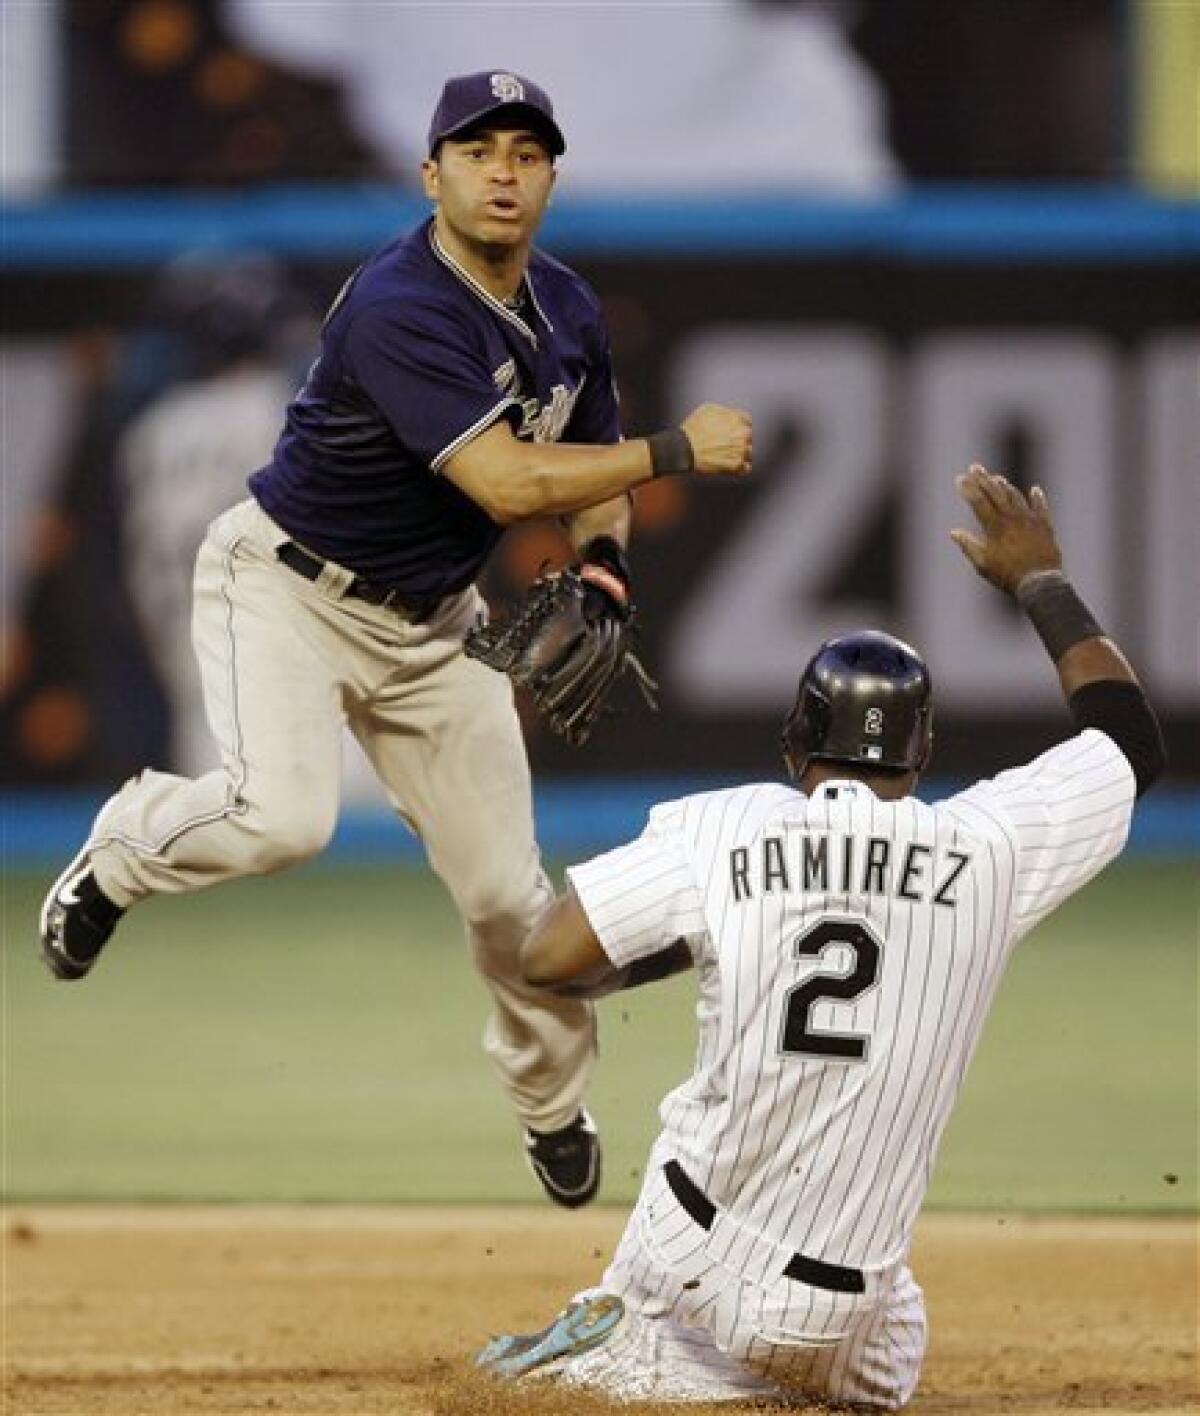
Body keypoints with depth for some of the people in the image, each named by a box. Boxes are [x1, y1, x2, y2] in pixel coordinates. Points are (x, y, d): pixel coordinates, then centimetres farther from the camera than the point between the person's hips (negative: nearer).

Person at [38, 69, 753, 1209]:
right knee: (283, 817, -31)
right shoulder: (399, 310, -28)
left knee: (505, 883, 5)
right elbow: (506, 482, -33)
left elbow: (589, 465, 14)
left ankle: (552, 1102, 31)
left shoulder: (565, 311, -1)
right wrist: (676, 451, -26)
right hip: (288, 589, -7)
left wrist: (603, 561, -7)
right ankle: (125, 850, 3)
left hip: (427, 622, 7)